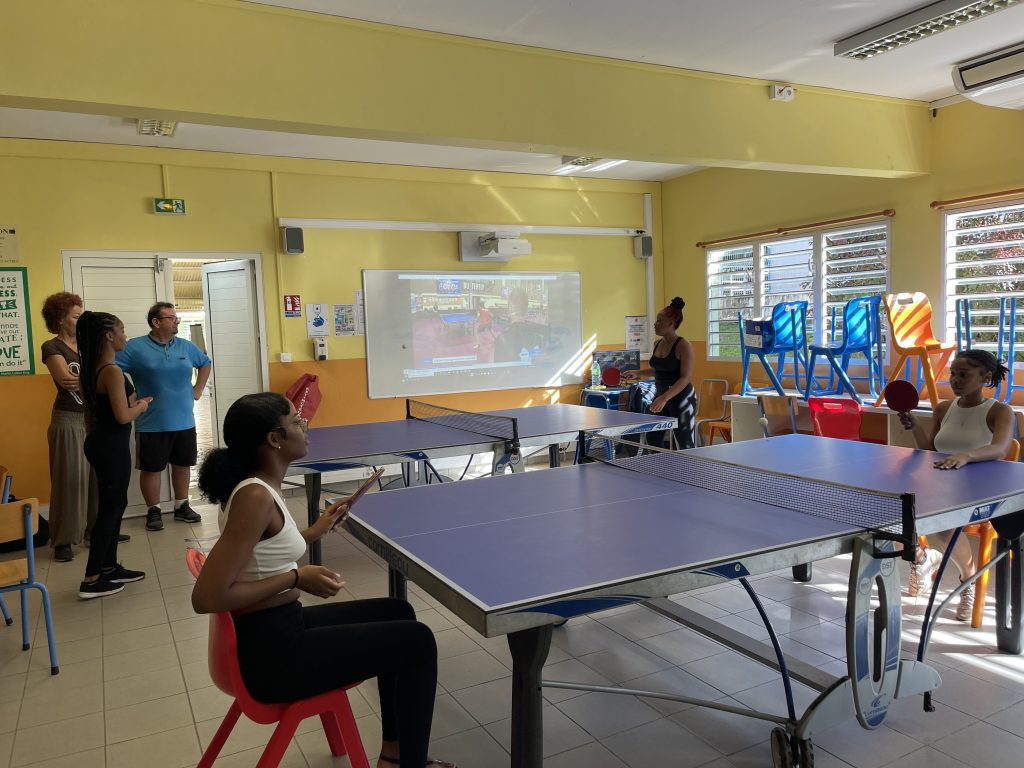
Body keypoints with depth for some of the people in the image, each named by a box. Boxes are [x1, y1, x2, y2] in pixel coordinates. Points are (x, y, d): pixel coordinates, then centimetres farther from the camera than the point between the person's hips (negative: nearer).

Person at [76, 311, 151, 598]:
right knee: (110, 508, -1)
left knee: (115, 504, 18)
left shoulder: (92, 369, 10)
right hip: (112, 447, -10)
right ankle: (91, 580, 5)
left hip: (100, 443, 10)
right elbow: (123, 416, -21)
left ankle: (110, 567, 27)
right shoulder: (112, 371, -19)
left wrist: (132, 402, 15)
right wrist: (141, 407, -3)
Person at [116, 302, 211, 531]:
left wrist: (197, 390, 13)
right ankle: (153, 511, 18)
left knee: (182, 465, 13)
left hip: (184, 422, 5)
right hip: (152, 425, -4)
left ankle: (182, 506, 26)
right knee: (151, 468, 4)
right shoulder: (135, 347, -9)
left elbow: (205, 364, 22)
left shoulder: (186, 346, 5)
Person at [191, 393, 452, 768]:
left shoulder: (259, 487, 4)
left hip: (282, 628, 10)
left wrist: (313, 532, 12)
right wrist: (297, 578, -22)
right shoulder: (255, 497, -24)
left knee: (397, 612, 20)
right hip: (273, 652, -10)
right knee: (417, 640, -3)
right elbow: (207, 598, -27)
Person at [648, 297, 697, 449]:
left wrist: (665, 398, -32)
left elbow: (686, 378, -22)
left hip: (681, 398, -7)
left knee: (685, 445, -2)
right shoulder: (657, 344, 8)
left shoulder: (683, 346, -15)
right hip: (660, 397, 8)